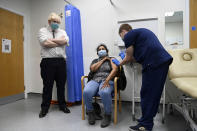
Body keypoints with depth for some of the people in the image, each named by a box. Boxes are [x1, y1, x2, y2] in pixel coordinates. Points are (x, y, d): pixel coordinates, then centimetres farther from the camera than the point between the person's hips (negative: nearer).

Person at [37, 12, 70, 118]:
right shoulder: (43, 31, 8)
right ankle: (44, 108, 18)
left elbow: (65, 41, -6)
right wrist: (60, 42, -1)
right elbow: (45, 43, -12)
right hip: (48, 62, -2)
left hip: (61, 61, 3)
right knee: (47, 85, 4)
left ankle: (62, 105, 23)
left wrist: (51, 40, -5)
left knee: (61, 85, 8)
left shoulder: (62, 31, 17)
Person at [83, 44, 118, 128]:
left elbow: (115, 69, -4)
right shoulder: (95, 60, 27)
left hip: (107, 81, -3)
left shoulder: (111, 59, 17)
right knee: (86, 92, -31)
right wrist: (103, 60, 7)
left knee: (104, 93, -39)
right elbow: (92, 69, 4)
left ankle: (107, 115, -14)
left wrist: (107, 80, -20)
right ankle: (90, 113, -4)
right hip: (95, 80, 3)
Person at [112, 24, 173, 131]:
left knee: (147, 95, 0)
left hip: (153, 63, -10)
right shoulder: (141, 32, 29)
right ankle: (149, 119, 30)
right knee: (155, 93, 16)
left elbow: (129, 58, 5)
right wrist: (125, 56, 38)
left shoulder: (128, 35, 2)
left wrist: (119, 64, 22)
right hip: (164, 60, 10)